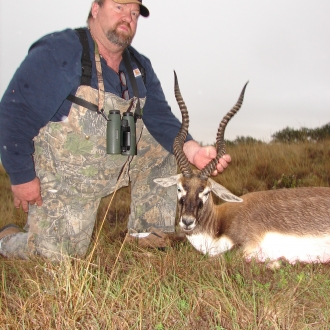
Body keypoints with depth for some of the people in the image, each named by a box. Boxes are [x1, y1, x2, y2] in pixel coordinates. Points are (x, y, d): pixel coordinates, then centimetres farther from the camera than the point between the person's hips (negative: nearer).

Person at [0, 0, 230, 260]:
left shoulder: (140, 67, 1)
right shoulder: (57, 51, -17)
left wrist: (193, 150, -27)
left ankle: (148, 236, 4)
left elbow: (159, 118, -8)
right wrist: (22, 177, -19)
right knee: (58, 258, -7)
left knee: (167, 148, -4)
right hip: (64, 176, -5)